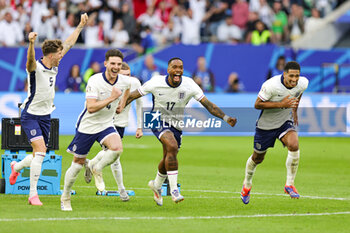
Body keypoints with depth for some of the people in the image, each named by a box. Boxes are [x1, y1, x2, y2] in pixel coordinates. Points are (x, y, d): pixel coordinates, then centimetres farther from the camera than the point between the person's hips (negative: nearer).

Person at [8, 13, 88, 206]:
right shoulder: (36, 68, -18)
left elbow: (68, 44, 15)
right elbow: (30, 60, -44)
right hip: (31, 116, -8)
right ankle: (33, 194, -18)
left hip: (45, 116, 8)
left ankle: (16, 167, 47)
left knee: (39, 155, 14)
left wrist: (81, 26, 21)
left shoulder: (54, 66, 3)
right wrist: (31, 43, -63)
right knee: (40, 151, -22)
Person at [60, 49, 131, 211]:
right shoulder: (95, 81, -22)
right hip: (87, 125, -3)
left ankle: (97, 170, 1)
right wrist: (112, 98, -32)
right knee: (78, 164, 5)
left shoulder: (125, 81, -6)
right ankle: (65, 197, 25)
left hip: (106, 125, 3)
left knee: (117, 148, -28)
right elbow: (91, 108, -30)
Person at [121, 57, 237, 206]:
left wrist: (225, 118, -25)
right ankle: (174, 190, -26)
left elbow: (207, 104, -14)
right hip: (159, 120, -4)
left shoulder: (189, 85, -14)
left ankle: (156, 185, 45)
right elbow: (133, 95, -5)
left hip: (177, 124, 4)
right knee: (172, 146, -30)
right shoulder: (156, 83, -16)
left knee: (168, 159, 13)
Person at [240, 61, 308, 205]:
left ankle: (289, 185, -13)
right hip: (266, 124, -3)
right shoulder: (271, 85, -30)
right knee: (258, 158, 12)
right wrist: (281, 104, -32)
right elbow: (257, 104, -24)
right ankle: (247, 185, 43)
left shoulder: (303, 83, -13)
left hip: (285, 122, 3)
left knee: (294, 145, -27)